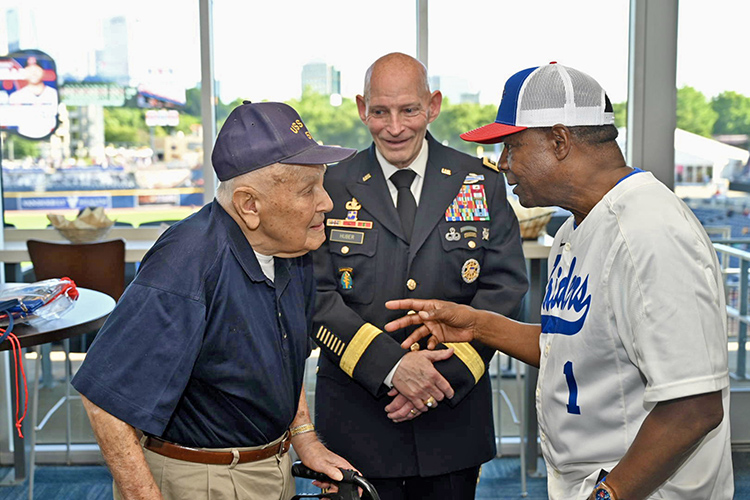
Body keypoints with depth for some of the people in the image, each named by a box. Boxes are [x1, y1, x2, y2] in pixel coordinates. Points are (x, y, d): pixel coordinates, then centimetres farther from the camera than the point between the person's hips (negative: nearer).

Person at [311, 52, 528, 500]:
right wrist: (392, 366, -19)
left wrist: (445, 375, -13)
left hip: (454, 420, 1)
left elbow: (504, 290, -3)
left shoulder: (482, 184, 2)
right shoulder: (331, 189, -1)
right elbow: (317, 296, -7)